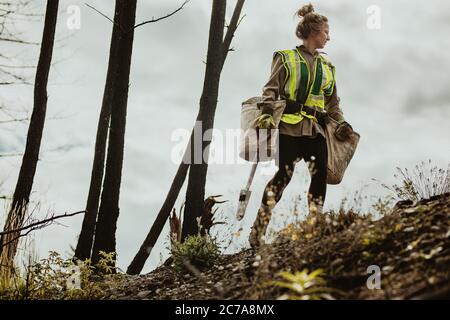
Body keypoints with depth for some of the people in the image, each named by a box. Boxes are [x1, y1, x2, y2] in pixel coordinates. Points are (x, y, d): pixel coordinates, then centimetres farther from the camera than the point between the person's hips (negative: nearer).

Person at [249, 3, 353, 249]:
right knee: (284, 174, -13)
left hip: (315, 128, 5)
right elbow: (271, 90, 0)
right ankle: (257, 232, -8)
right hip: (289, 125, -5)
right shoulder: (285, 58, 8)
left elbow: (332, 102, 22)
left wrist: (341, 124, 5)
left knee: (320, 173, -11)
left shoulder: (326, 67, 23)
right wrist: (266, 113, -16)